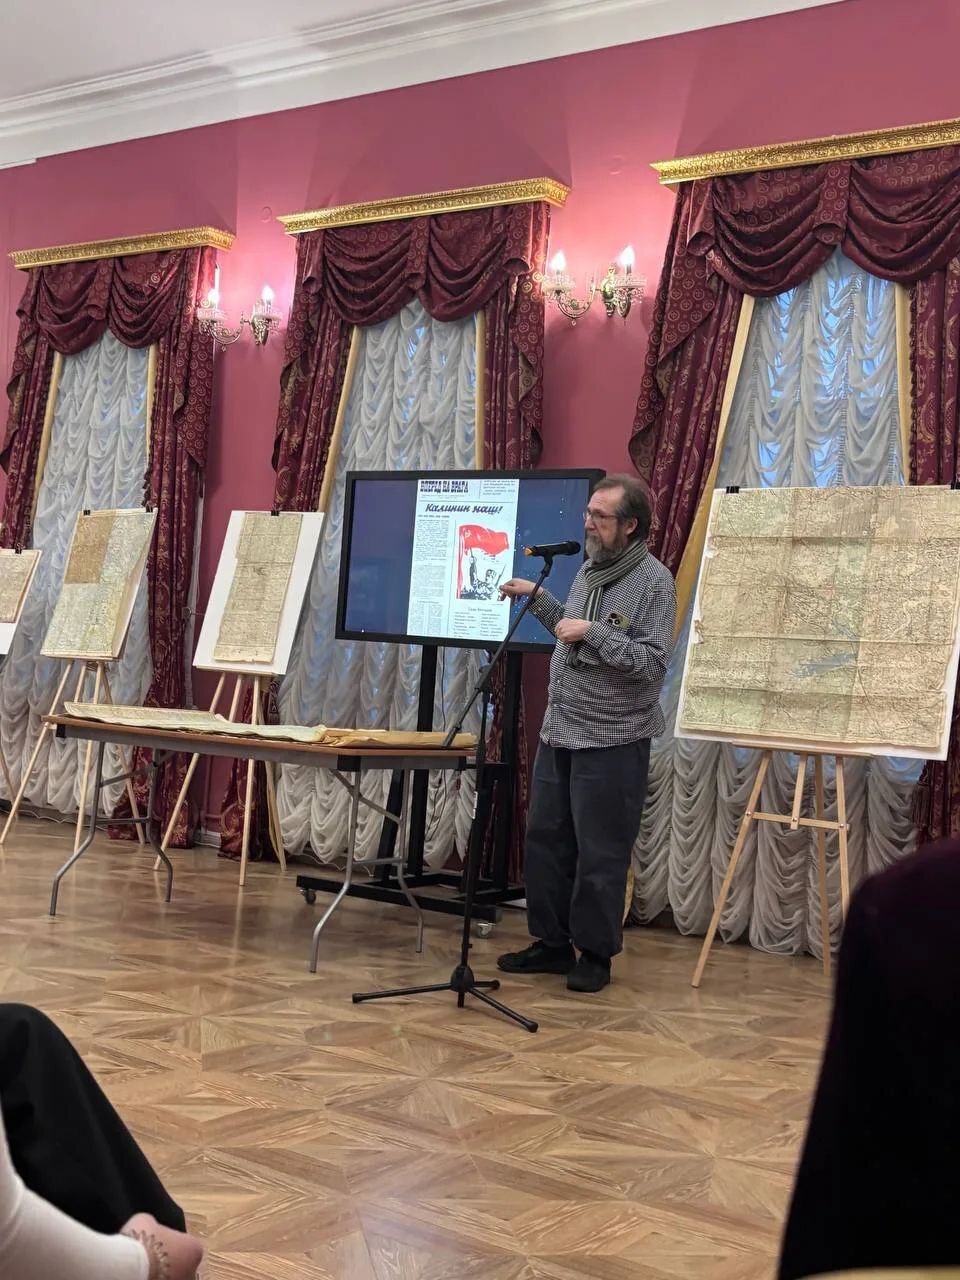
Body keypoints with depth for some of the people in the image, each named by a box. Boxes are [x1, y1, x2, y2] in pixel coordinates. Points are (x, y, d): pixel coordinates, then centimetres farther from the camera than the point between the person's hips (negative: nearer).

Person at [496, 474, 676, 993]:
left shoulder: (653, 581, -12)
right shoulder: (589, 570, 11)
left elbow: (653, 663, -19)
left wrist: (593, 631, -22)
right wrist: (537, 597, 19)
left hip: (611, 742, -8)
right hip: (558, 733, 8)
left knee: (600, 854, 1)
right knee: (545, 840, 13)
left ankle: (595, 954, 14)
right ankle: (552, 943, 25)